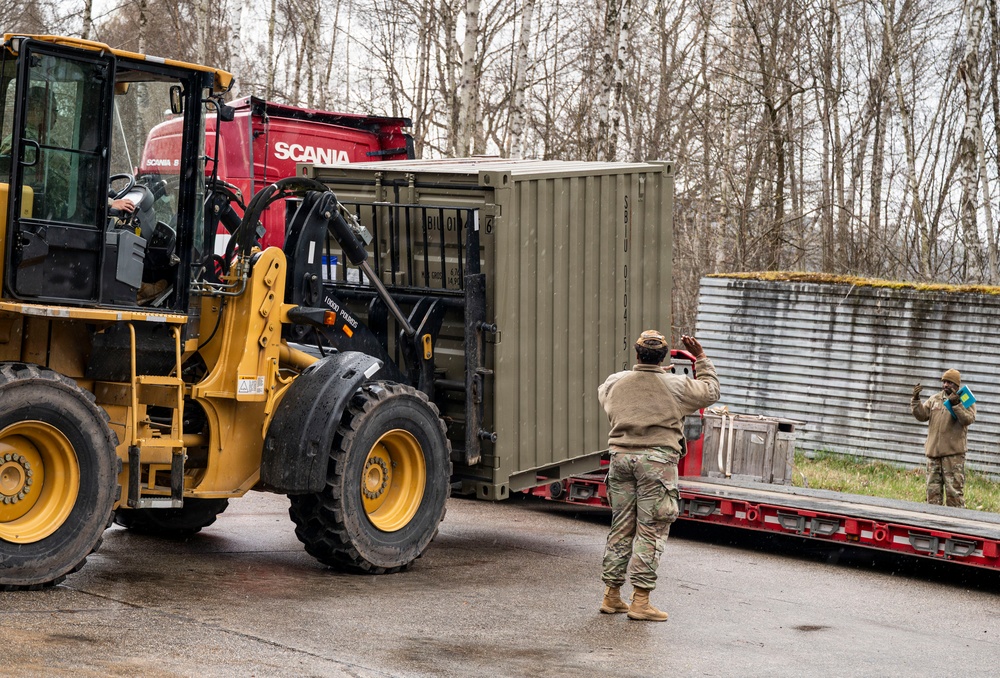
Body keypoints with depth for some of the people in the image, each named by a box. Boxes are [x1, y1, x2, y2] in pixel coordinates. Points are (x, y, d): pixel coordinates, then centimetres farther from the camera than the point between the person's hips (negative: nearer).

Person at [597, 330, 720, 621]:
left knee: (621, 527, 12)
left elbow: (602, 393, 31)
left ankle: (611, 595, 17)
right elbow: (710, 391, 13)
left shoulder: (615, 382, 6)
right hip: (657, 460, -4)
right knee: (651, 531, -1)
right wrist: (701, 358, 23)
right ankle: (640, 600, -3)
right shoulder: (676, 386, -3)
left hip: (621, 456, 4)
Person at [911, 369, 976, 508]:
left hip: (953, 452, -5)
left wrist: (955, 404, -25)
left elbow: (968, 419, -15)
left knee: (954, 489, -7)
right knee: (933, 489, 10)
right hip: (933, 450, 5)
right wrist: (916, 400, -5)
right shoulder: (934, 399, 14)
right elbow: (922, 416, 8)